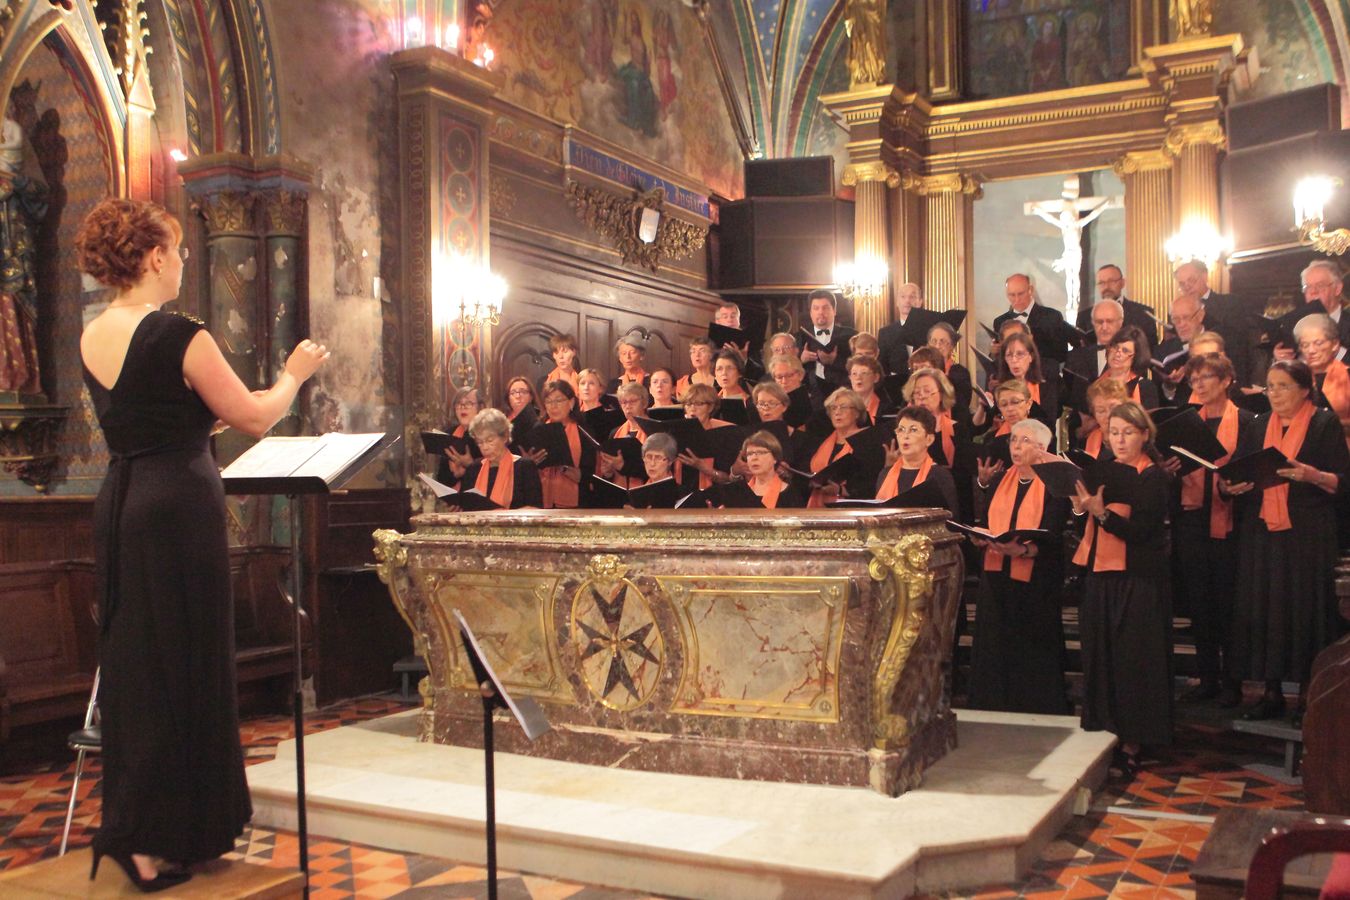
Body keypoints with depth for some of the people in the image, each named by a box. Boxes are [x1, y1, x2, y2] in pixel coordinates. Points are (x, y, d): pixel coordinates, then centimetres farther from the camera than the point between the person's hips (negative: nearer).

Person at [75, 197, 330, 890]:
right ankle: (150, 842, 9)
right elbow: (255, 420, -8)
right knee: (180, 670, 2)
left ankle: (131, 828, 28)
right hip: (178, 510, -8)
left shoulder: (91, 339, 8)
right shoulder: (178, 336, -16)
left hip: (117, 507, 8)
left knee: (129, 668, 16)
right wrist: (293, 373, 9)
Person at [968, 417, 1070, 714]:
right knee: (994, 650, 5)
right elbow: (986, 524, 18)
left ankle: (1037, 712, 10)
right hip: (995, 576, 5)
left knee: (1033, 654, -2)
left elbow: (1054, 537, -13)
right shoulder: (1001, 481, 14)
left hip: (1035, 581, -5)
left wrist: (1023, 550, -30)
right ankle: (996, 710, 14)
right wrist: (981, 538, -5)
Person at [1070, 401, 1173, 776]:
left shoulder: (1154, 478, -6)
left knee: (1132, 661, -2)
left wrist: (1100, 510, -28)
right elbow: (1088, 524, 13)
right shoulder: (1103, 471, 12)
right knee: (1100, 658, 8)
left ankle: (1131, 747, 6)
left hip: (1137, 581, -6)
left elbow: (1139, 531, -17)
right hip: (1099, 577, 6)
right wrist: (1081, 507, -7)